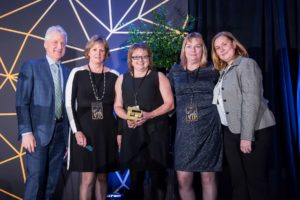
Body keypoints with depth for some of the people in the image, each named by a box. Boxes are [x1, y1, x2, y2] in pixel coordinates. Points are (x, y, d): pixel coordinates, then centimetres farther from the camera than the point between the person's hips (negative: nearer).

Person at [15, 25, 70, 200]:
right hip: (39, 132, -4)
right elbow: (22, 102, -7)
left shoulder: (67, 72, 11)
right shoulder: (31, 66, -2)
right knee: (36, 177, -2)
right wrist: (26, 132, -14)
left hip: (61, 131, 4)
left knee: (53, 178, 10)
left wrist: (70, 133, 9)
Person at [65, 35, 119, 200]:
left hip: (107, 131, 3)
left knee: (102, 177, 10)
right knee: (88, 178, -4)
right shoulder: (77, 73, -2)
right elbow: (69, 104, -3)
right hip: (84, 130, -2)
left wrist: (119, 131, 3)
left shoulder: (114, 75, 5)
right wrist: (77, 131, -11)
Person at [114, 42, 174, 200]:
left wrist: (150, 115, -16)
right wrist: (127, 117, -9)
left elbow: (169, 104, -2)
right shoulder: (122, 79, 10)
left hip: (156, 131, -3)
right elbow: (118, 106, 12)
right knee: (135, 176, 10)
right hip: (132, 133, 3)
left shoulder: (159, 77, 2)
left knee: (157, 175, -1)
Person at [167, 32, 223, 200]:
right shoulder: (175, 71, 10)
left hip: (209, 130, -1)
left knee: (208, 178, 3)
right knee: (183, 180, 0)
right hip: (184, 131, 2)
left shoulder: (212, 71, 5)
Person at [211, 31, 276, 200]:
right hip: (231, 131, 7)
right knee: (237, 181, 11)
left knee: (256, 181, -1)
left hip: (253, 131, -7)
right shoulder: (224, 71, 17)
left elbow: (252, 101, -16)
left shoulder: (246, 64, -6)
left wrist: (246, 136, -21)